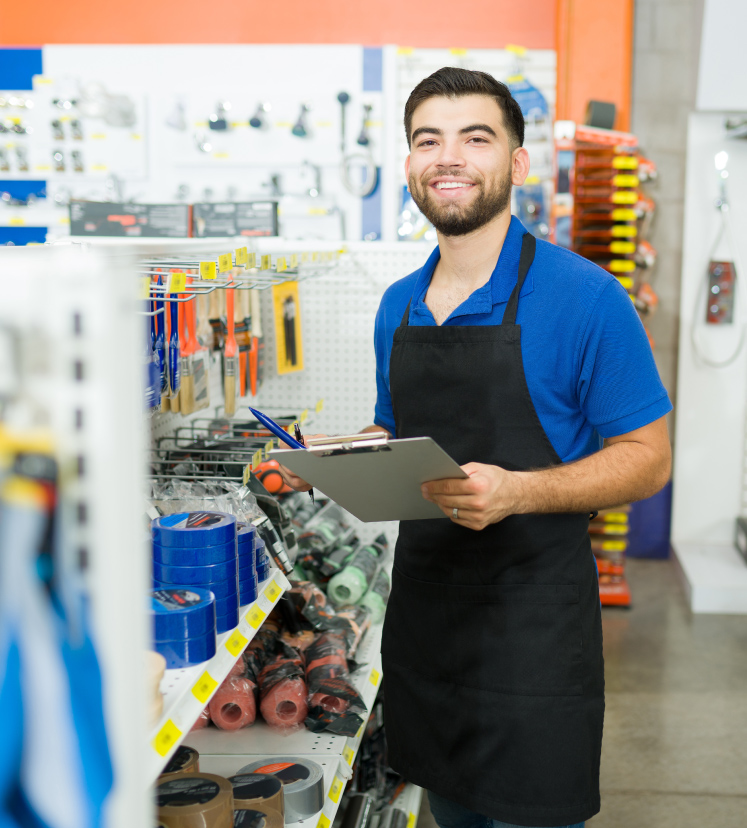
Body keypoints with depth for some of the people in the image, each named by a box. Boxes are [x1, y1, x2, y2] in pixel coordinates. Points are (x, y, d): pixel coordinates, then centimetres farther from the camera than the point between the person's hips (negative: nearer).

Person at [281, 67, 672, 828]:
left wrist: (515, 491, -27)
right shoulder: (397, 306, 7)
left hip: (532, 620, -6)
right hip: (423, 605, 6)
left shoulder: (584, 296, -13)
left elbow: (646, 458, -11)